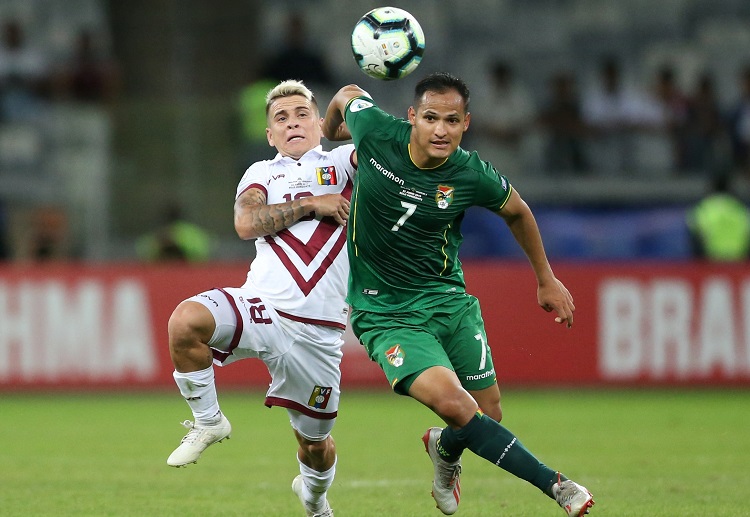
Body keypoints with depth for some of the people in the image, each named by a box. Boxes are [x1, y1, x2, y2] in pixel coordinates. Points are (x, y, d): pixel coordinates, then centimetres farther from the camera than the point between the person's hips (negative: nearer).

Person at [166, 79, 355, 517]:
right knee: (186, 321, -31)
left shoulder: (341, 162, 15)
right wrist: (310, 205, -5)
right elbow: (246, 223, -3)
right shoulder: (262, 174, 18)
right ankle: (208, 422, -9)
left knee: (315, 442, 8)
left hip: (318, 329, 0)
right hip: (261, 308, 0)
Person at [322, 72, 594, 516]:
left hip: (448, 299, 3)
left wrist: (547, 279, 17)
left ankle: (445, 449, 44)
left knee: (488, 414, 5)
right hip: (384, 313, -2)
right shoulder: (375, 133, -16)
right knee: (450, 400, -24)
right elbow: (348, 95, 8)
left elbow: (516, 211, 10)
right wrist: (325, 137, 28)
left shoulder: (472, 176, -12)